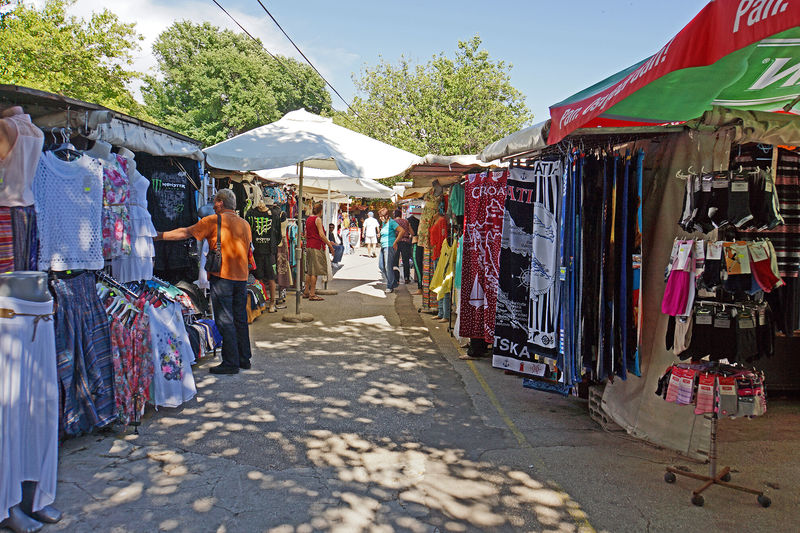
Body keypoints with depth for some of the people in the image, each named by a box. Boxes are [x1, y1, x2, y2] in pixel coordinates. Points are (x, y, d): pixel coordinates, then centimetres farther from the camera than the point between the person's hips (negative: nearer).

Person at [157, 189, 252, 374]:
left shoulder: (213, 220, -5)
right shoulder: (245, 224, 13)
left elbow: (185, 233, -4)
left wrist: (160, 236, 3)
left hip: (222, 276, -6)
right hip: (241, 276, 7)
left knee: (225, 321, -3)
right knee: (240, 319, 13)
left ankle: (231, 363, -2)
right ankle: (244, 359, 20)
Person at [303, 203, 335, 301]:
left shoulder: (308, 219, 14)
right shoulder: (318, 219, -11)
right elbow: (321, 235, -18)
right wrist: (329, 245, -12)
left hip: (309, 246, 8)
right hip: (317, 247, -8)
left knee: (309, 271, 15)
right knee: (315, 271, -5)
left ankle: (306, 292, 20)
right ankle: (312, 294, -4)